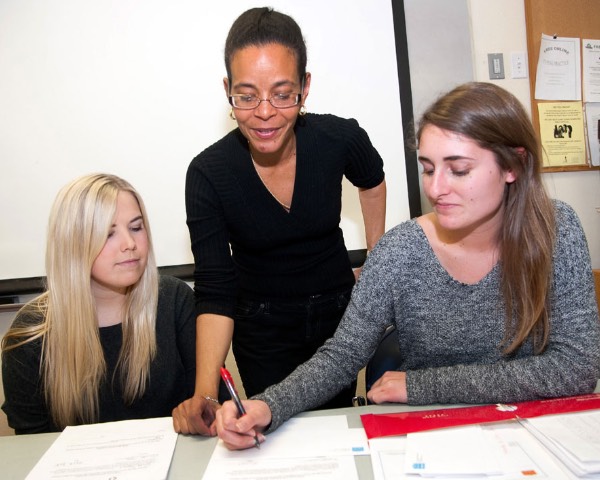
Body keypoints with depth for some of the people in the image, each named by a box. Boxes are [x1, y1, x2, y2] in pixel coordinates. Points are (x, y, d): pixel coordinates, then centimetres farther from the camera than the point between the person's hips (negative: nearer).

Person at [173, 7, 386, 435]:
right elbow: (214, 294, -23)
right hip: (262, 330, -1)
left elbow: (372, 182, 6)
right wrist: (204, 393, -34)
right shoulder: (208, 174, -23)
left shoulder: (340, 139, -19)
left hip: (338, 310, 2)